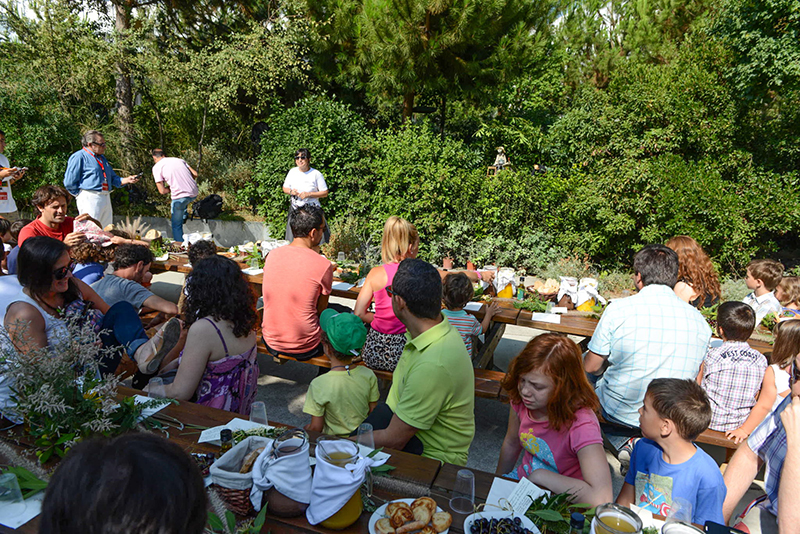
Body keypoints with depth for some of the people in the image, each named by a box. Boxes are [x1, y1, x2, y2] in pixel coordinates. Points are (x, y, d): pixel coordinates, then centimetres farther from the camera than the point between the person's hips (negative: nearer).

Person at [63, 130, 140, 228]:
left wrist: (127, 180, 8)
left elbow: (113, 178, 24)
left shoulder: (102, 158, 23)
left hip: (106, 198, 8)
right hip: (90, 198, -8)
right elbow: (69, 182, -8)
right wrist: (80, 195, -4)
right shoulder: (79, 157, -3)